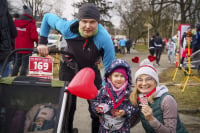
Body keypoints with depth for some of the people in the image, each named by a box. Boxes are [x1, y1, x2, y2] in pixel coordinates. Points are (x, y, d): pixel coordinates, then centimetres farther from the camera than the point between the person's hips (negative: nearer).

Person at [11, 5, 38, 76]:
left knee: (17, 63, 18)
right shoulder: (31, 22, -15)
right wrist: (37, 40, 1)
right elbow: (33, 36, -18)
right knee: (25, 65, 0)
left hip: (17, 47, 6)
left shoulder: (16, 21, 6)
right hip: (27, 47, -6)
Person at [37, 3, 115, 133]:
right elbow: (47, 17, -9)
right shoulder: (68, 27, -30)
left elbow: (110, 69, -24)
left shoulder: (105, 39, -34)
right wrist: (42, 42, -13)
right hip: (69, 68, 1)